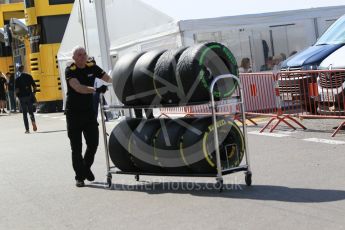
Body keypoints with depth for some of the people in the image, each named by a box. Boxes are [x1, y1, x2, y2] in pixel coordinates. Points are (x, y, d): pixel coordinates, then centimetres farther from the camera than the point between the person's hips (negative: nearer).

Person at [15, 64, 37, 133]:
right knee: (31, 111, 14)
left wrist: (17, 95, 7)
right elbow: (34, 86, -1)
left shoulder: (17, 79, -5)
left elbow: (17, 89, -11)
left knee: (24, 114, 5)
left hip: (22, 97, -2)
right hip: (29, 96, 2)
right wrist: (33, 93, 12)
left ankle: (27, 129, 2)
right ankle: (33, 122, -17)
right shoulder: (29, 76, 1)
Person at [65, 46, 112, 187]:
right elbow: (78, 88, -30)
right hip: (74, 113, -4)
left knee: (93, 143, 5)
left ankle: (86, 167, 31)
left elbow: (108, 79, 1)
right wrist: (96, 90, -44)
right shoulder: (70, 71, -14)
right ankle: (79, 177, 10)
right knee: (76, 147, 1)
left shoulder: (92, 67, 0)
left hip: (89, 111, 4)